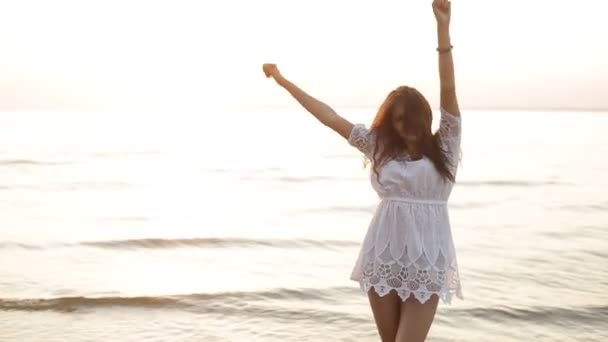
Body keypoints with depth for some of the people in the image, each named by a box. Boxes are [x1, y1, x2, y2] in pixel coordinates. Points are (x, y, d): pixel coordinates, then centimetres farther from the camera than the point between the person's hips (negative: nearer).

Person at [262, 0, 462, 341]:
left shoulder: (444, 147, 2)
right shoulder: (380, 146, 8)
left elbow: (448, 90, -8)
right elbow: (329, 116, 11)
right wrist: (283, 80, 14)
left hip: (426, 263, -2)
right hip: (383, 258, 2)